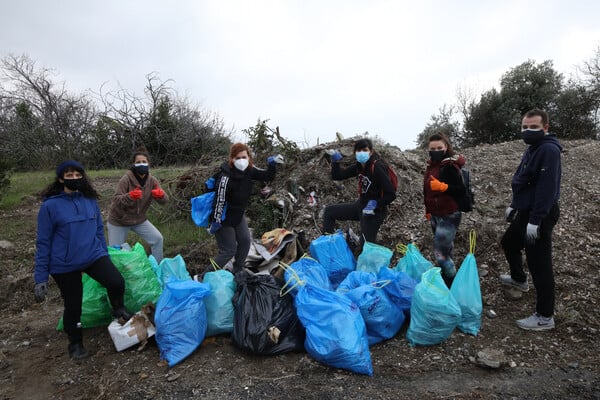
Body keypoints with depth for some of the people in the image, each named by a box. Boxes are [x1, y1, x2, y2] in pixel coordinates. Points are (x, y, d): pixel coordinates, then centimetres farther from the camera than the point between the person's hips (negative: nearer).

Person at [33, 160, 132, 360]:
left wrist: (105, 257, 18)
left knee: (117, 282, -21)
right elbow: (43, 242, -4)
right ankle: (75, 343, 37)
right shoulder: (50, 205, -9)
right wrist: (40, 278, -4)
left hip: (94, 256, 2)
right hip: (65, 265, -2)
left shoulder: (91, 200, 1)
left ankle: (118, 309, 12)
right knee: (73, 305, 10)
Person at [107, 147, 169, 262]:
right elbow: (116, 200, -26)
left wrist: (161, 195, -41)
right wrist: (130, 196, -46)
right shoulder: (126, 179, -21)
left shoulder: (152, 181, -10)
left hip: (139, 219, 4)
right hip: (119, 220, -3)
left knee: (157, 238, -2)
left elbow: (164, 201, -17)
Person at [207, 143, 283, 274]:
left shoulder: (249, 170, -10)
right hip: (225, 218, -7)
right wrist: (215, 223, -21)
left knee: (245, 241, 12)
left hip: (238, 215, 8)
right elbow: (219, 202, -27)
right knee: (229, 251, -1)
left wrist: (272, 163, -18)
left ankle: (238, 271, 31)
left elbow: (268, 176, -1)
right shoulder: (226, 177, -31)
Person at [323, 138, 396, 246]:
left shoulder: (377, 168, -23)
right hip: (360, 205, 8)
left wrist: (375, 204, -30)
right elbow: (337, 176, 5)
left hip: (374, 211, -8)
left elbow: (391, 194, -23)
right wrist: (335, 162, -8)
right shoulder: (359, 166, 0)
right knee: (329, 211, 10)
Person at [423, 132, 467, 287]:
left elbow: (462, 191, -21)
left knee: (440, 254, -10)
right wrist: (428, 210, 23)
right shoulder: (431, 165, 9)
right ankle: (447, 282, 33)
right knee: (445, 251, 19)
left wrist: (442, 186, -34)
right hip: (436, 215, 9)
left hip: (449, 216, -9)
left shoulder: (450, 166, -17)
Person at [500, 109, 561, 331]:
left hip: (539, 215, -10)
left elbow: (547, 188, -25)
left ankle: (545, 317, 5)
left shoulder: (549, 150, -19)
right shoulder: (532, 148, 13)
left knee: (539, 264, -5)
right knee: (509, 242, 27)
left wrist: (535, 221, -26)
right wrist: (514, 205, 22)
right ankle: (519, 279, 51)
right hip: (526, 211, 10)